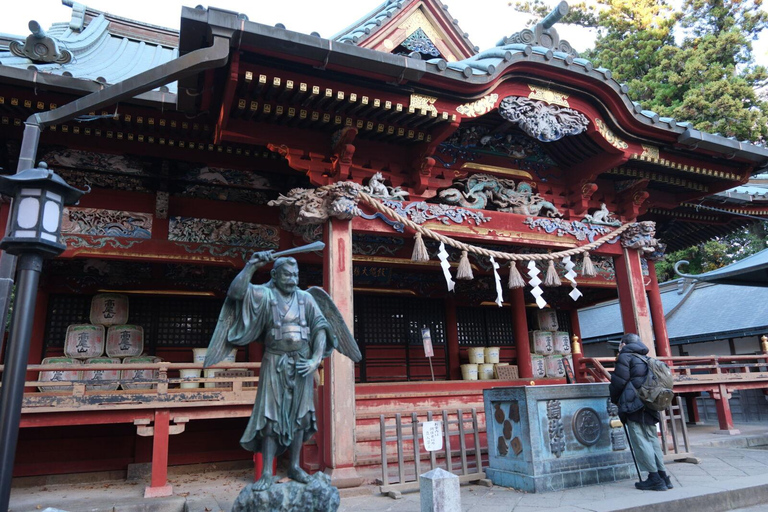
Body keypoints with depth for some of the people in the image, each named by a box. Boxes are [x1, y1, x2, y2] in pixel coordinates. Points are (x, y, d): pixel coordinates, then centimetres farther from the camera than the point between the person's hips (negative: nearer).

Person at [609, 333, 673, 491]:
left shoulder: (625, 356, -3)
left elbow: (619, 381, -9)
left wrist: (615, 399, 6)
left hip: (633, 404, -8)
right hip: (649, 406, 8)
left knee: (640, 441, -5)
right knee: (652, 440, 11)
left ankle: (654, 478, -6)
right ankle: (663, 476, 11)